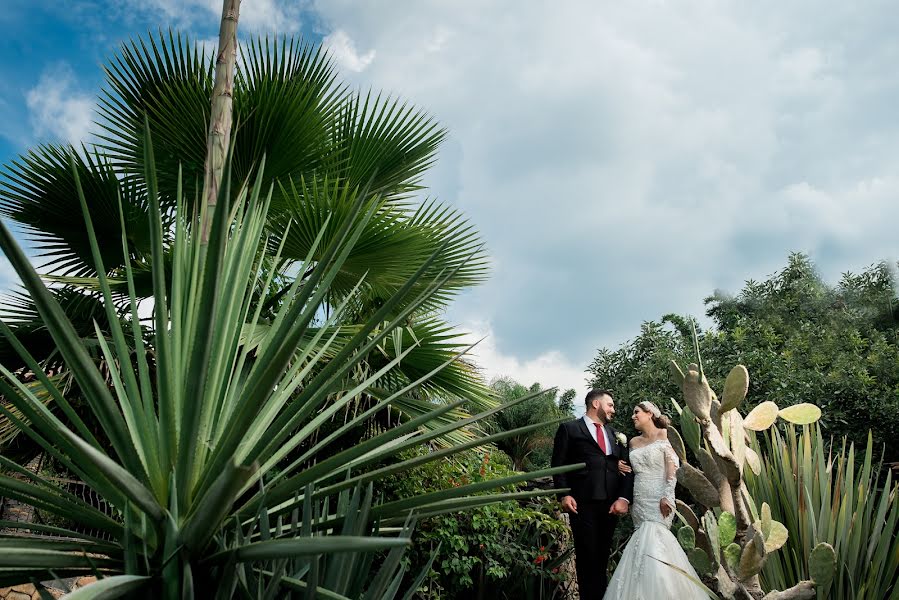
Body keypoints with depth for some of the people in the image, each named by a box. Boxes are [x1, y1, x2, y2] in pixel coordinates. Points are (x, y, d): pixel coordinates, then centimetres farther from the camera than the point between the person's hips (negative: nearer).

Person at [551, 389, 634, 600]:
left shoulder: (615, 434, 20)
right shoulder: (570, 429, 4)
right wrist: (564, 495, -13)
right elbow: (559, 464, -1)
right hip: (583, 503, -5)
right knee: (587, 557, -2)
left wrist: (623, 497, -3)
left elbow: (627, 468, 12)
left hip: (610, 504, 5)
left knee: (602, 556, 11)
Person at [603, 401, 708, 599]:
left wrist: (667, 497, -16)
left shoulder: (664, 434, -1)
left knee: (652, 543, -15)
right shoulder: (634, 442, 16)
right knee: (644, 544, 3)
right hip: (639, 501, 6)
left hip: (658, 500, -6)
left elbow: (673, 466, -8)